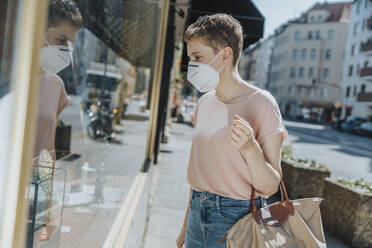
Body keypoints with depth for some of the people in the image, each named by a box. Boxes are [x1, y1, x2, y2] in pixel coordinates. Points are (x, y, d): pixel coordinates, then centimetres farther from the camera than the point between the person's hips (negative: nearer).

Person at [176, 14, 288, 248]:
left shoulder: (261, 104, -15)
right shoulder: (205, 102, 4)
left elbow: (270, 187, -14)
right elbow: (201, 170, 11)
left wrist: (250, 148, -32)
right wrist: (186, 227, 15)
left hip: (238, 219, -5)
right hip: (199, 215, 5)